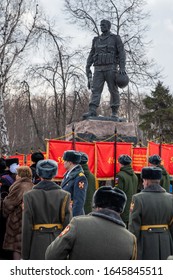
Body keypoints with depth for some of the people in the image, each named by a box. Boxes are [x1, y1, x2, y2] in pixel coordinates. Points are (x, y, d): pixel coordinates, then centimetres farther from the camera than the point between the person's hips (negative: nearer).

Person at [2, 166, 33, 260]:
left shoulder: (19, 186, -13)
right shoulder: (32, 187, 5)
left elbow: (8, 204, -8)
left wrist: (6, 214, 9)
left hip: (18, 221, -6)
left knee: (16, 249, 1)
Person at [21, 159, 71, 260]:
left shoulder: (29, 196, -4)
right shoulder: (64, 195, -3)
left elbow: (26, 227, -4)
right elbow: (67, 224, -3)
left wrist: (25, 254, 3)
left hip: (38, 243, -1)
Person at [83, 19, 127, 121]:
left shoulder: (116, 38, 5)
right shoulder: (96, 40, 19)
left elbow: (122, 53, -4)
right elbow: (92, 54, 17)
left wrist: (122, 67, -17)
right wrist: (87, 67, 5)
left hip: (111, 68, -4)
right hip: (98, 69, 4)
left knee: (113, 90, -3)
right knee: (95, 90, -9)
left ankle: (115, 113, 1)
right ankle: (92, 111, -18)